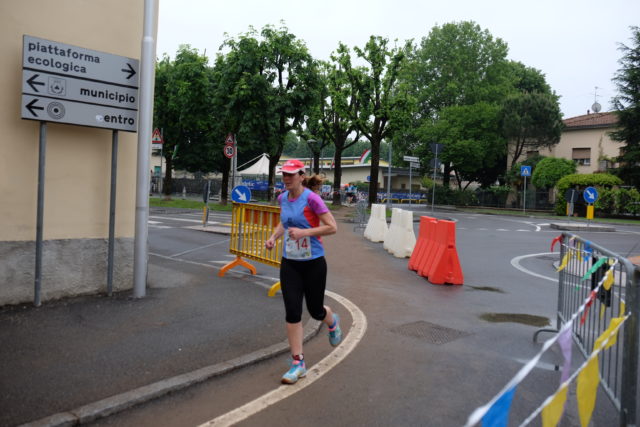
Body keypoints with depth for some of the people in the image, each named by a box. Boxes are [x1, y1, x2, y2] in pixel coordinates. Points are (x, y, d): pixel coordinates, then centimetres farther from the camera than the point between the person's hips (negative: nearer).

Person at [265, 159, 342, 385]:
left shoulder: (311, 198, -16)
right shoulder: (283, 198, 3)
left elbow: (332, 227, -17)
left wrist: (305, 232, -25)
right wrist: (274, 236, 2)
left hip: (313, 263, -4)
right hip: (289, 263, 5)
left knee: (315, 310, 10)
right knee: (292, 312, -2)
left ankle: (332, 321, 49)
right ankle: (298, 362, 9)